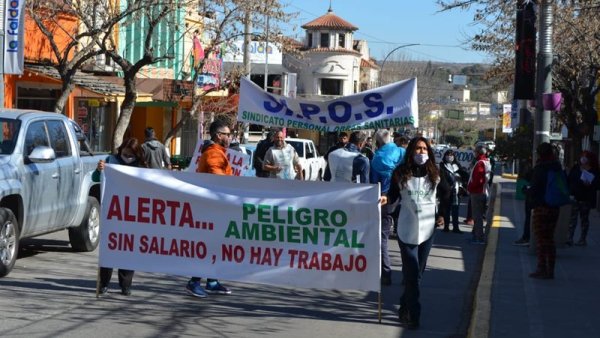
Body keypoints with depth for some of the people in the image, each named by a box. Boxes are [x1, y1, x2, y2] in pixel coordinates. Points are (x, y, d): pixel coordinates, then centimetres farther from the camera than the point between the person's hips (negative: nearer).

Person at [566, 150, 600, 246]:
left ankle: (583, 239, 14)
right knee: (572, 217, -5)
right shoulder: (575, 168, 7)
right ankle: (569, 238, -6)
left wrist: (589, 185, -24)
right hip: (575, 196, 2)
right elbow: (569, 180, 7)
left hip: (586, 198, -2)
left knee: (584, 218, 7)